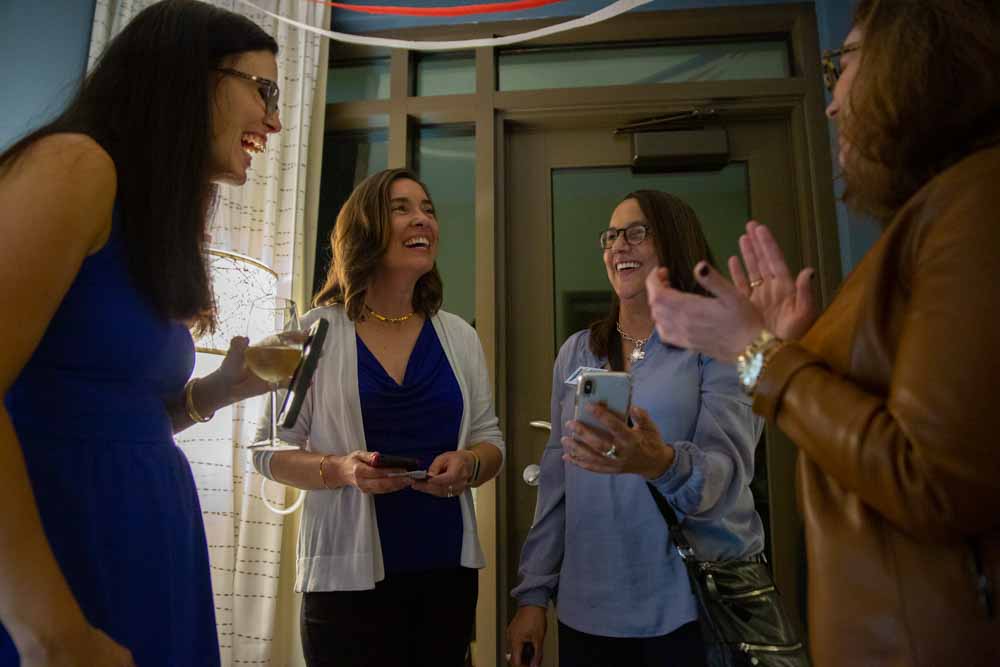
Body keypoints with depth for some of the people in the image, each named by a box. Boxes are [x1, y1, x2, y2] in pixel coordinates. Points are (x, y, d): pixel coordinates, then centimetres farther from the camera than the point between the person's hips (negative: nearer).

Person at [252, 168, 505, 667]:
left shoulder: (458, 336, 4)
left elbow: (490, 440, 9)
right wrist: (340, 471, -20)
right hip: (350, 576, -3)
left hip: (448, 569, 4)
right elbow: (269, 450, -3)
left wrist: (468, 466, -13)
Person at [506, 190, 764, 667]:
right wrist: (534, 592, 5)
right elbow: (556, 480, 7)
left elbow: (728, 468, -16)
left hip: (697, 608, -3)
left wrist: (662, 464, -37)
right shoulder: (576, 352, 7)